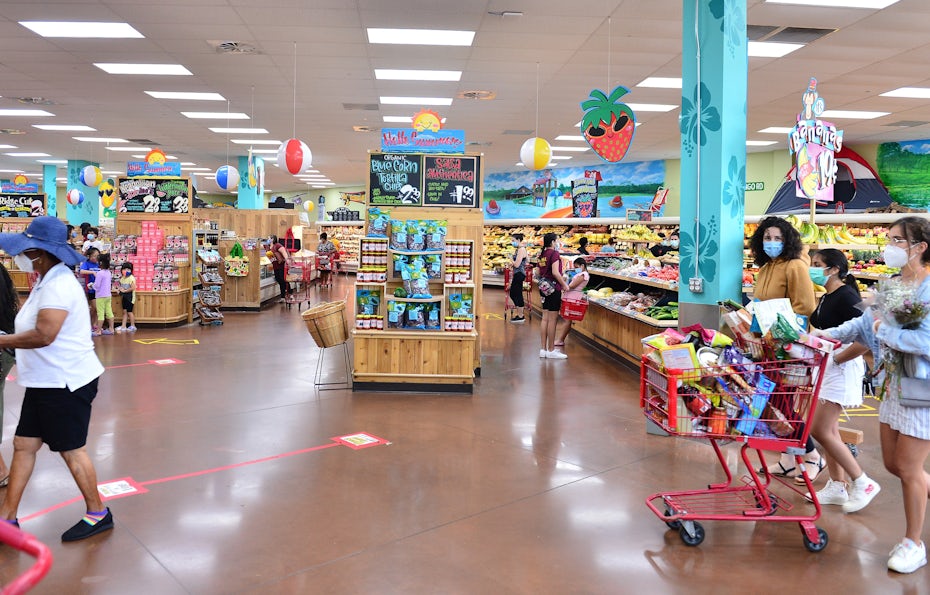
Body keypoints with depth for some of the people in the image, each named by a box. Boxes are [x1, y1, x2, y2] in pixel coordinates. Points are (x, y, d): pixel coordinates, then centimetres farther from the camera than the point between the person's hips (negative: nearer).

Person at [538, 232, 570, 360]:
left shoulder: (543, 254, 12)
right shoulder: (554, 253, -12)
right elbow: (555, 272, -21)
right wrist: (564, 284, -11)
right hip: (554, 288, -9)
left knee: (545, 318, 11)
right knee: (553, 320, -3)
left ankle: (543, 349, 15)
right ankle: (551, 350, 2)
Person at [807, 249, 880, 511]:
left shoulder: (846, 297, -16)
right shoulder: (826, 298, 12)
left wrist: (836, 359, -19)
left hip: (841, 369, -9)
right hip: (826, 368, 9)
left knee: (819, 430, -7)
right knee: (829, 430, 12)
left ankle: (863, 483, 6)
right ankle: (836, 486, 22)